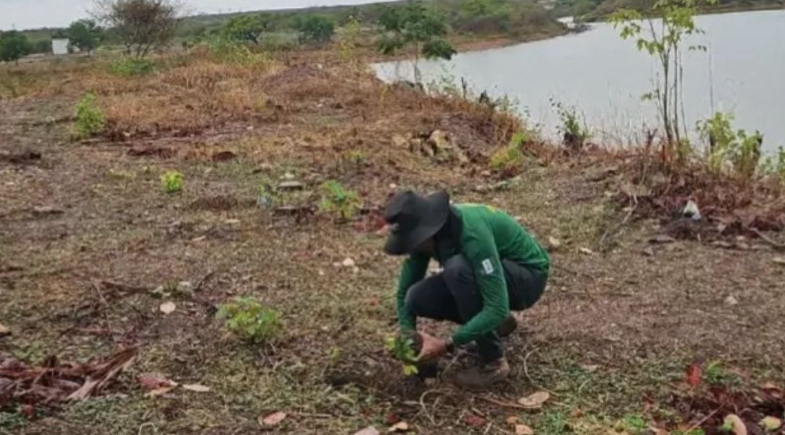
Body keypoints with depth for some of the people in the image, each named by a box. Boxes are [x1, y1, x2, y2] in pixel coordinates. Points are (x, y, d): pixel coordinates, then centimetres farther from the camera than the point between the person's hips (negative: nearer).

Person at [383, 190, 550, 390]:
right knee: (417, 298, -15)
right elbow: (404, 291, -2)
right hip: (486, 275, 7)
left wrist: (447, 345, -36)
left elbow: (498, 308, -38)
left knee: (457, 267, -36)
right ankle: (496, 323, 9)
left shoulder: (472, 233, -36)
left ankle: (493, 362, -20)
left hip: (528, 276, -7)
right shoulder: (428, 232, -13)